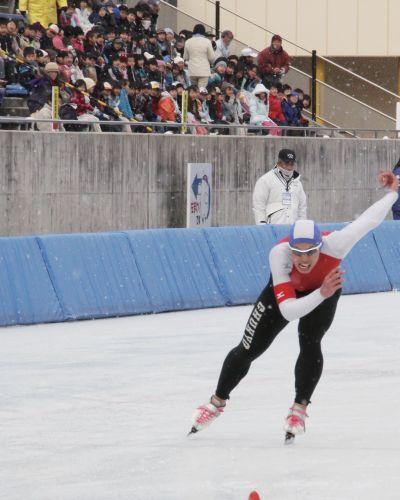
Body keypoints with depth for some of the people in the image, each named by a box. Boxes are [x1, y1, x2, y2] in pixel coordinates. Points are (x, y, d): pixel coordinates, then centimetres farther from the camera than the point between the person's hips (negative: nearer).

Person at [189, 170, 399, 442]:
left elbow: (369, 220, -35)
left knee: (310, 345, -22)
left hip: (324, 289, 0)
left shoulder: (333, 244, -44)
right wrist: (322, 294, -59)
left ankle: (300, 409, -1)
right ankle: (218, 402, 31)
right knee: (249, 349, 6)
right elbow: (287, 309, -47)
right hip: (284, 290, 0)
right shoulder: (279, 254, -44)